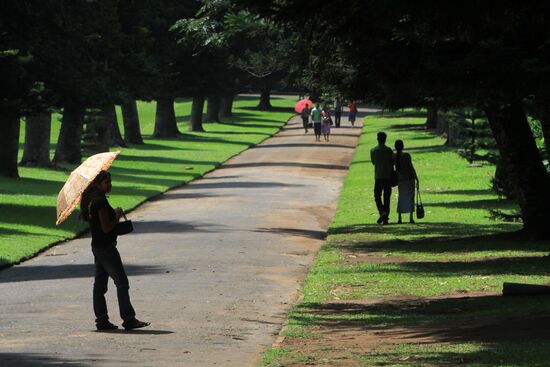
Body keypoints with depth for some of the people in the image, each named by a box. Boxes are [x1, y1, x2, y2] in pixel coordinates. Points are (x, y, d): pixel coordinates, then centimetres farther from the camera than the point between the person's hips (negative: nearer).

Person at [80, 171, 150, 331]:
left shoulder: (91, 201, 12)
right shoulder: (101, 202, -18)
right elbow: (106, 227, -21)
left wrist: (115, 215, 10)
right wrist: (117, 217, -6)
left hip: (97, 246, 10)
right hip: (106, 247, -10)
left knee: (100, 284, 10)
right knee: (122, 283, -8)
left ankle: (101, 320, 13)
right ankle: (129, 319, -9)